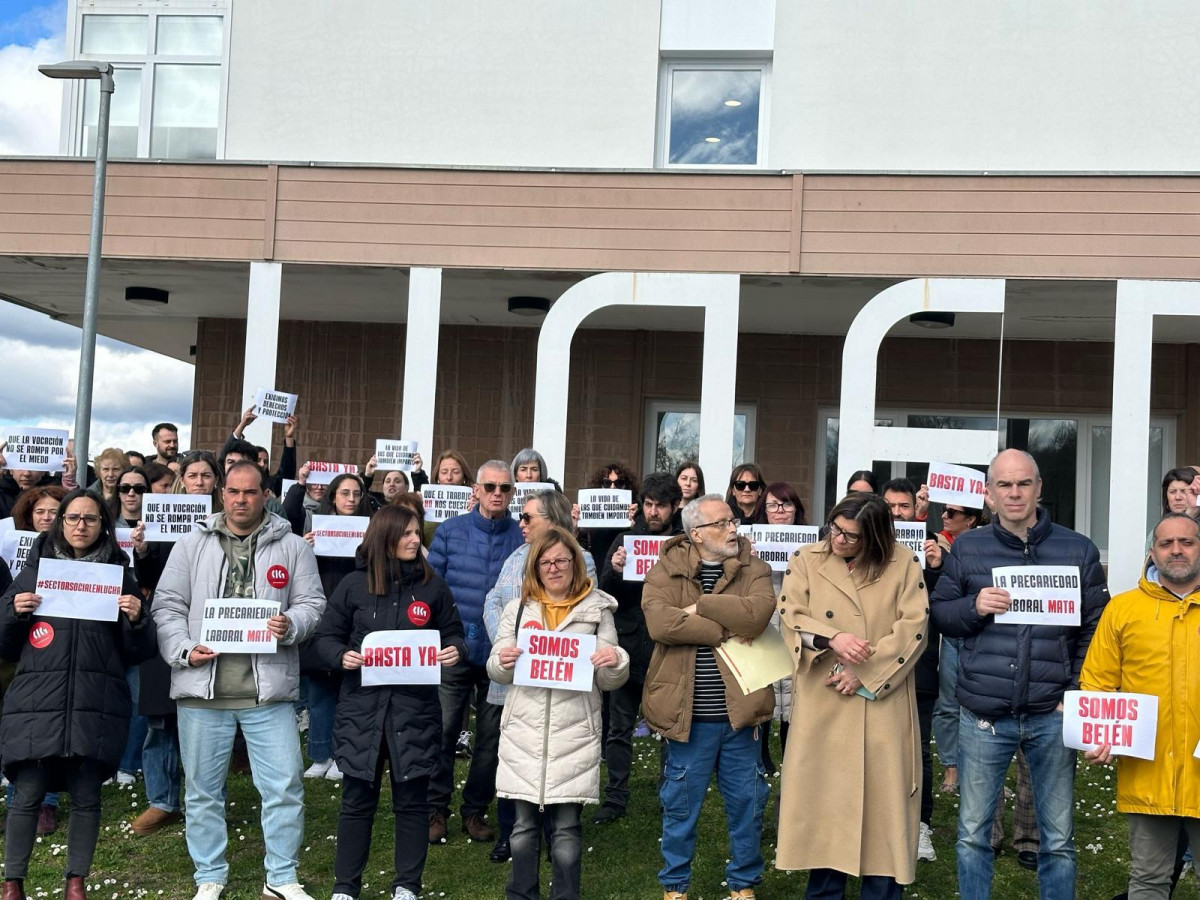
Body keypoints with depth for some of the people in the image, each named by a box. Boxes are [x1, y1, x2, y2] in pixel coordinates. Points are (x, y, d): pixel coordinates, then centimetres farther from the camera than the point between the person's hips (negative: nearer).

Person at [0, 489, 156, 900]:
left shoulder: (119, 574, 9)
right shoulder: (34, 570, 11)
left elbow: (136, 652, 8)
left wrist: (136, 618, -11)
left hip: (95, 703, 0)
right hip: (37, 700, 0)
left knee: (86, 795, 4)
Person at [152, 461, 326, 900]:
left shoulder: (292, 547, 6)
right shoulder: (192, 545, 7)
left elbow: (313, 603, 4)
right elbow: (168, 606, 5)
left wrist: (290, 625, -16)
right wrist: (184, 649, -10)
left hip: (269, 687, -1)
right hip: (202, 687, 1)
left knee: (285, 785, 0)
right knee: (203, 789, 10)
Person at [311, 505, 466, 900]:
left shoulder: (433, 586, 3)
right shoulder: (353, 584, 0)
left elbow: (453, 632, 11)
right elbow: (324, 638, 4)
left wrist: (455, 650, -11)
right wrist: (342, 655, -16)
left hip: (415, 708, 1)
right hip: (362, 707, -1)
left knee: (411, 801, 8)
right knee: (357, 801, 8)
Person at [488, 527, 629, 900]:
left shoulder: (597, 611, 4)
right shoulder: (517, 609, 9)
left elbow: (609, 681, 6)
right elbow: (497, 673, 10)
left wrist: (616, 662, -16)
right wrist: (502, 662, -12)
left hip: (574, 734, -1)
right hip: (525, 732, 2)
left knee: (567, 827, 3)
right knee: (524, 823, 8)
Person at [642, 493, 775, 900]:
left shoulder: (753, 569, 2)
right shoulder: (666, 571, -3)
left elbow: (757, 613, -18)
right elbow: (659, 623, -21)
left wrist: (700, 607, -17)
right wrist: (724, 629, -17)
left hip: (739, 711, 2)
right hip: (687, 713, -2)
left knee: (747, 804, 12)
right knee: (680, 805, 10)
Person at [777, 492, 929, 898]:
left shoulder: (903, 564, -1)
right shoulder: (807, 561, 2)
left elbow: (913, 628, -7)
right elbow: (791, 619, -4)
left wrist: (865, 672, -14)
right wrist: (832, 639, -23)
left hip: (882, 703, -1)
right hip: (823, 702, 1)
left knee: (884, 797, 2)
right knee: (823, 796, 7)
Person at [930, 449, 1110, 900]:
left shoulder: (1079, 550, 3)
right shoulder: (967, 549, 4)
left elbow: (1095, 629, 5)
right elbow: (939, 613, 8)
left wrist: (1078, 693, -4)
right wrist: (974, 607, -12)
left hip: (1051, 716, 0)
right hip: (984, 716, 0)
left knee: (1058, 839, 9)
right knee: (972, 834, 9)